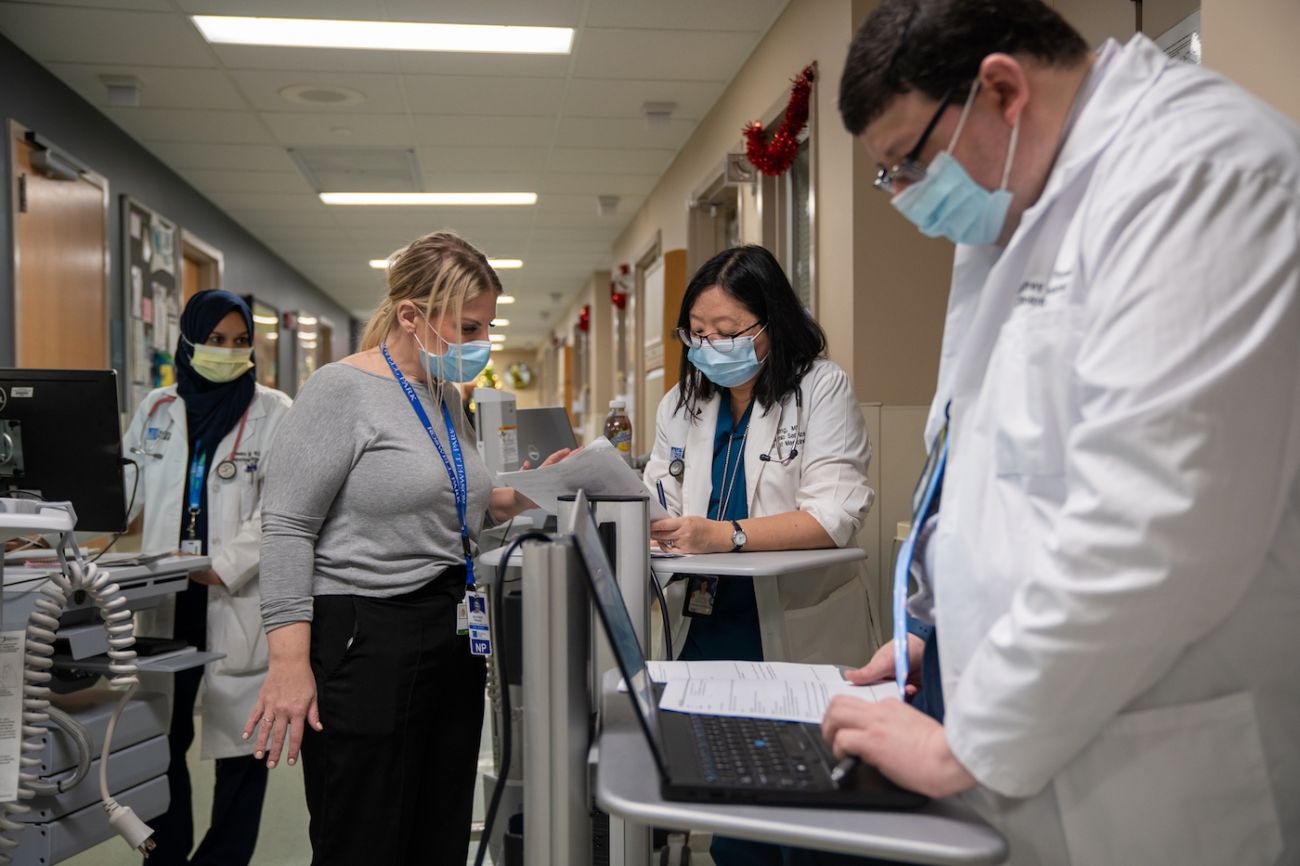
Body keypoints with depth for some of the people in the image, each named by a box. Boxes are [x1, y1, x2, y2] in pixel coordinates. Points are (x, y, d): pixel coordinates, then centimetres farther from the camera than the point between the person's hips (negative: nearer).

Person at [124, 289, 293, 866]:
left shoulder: (273, 413, -2)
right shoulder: (155, 409, 11)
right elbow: (124, 490, 12)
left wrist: (221, 566, -19)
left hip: (240, 599, -3)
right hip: (167, 598, 4)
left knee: (239, 743, 3)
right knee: (159, 738, 10)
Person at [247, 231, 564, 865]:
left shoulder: (446, 396, 14)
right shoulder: (342, 391, -10)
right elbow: (287, 530, -14)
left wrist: (520, 497, 9)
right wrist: (290, 664, -20)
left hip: (452, 640, 8)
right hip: (366, 644, -7)